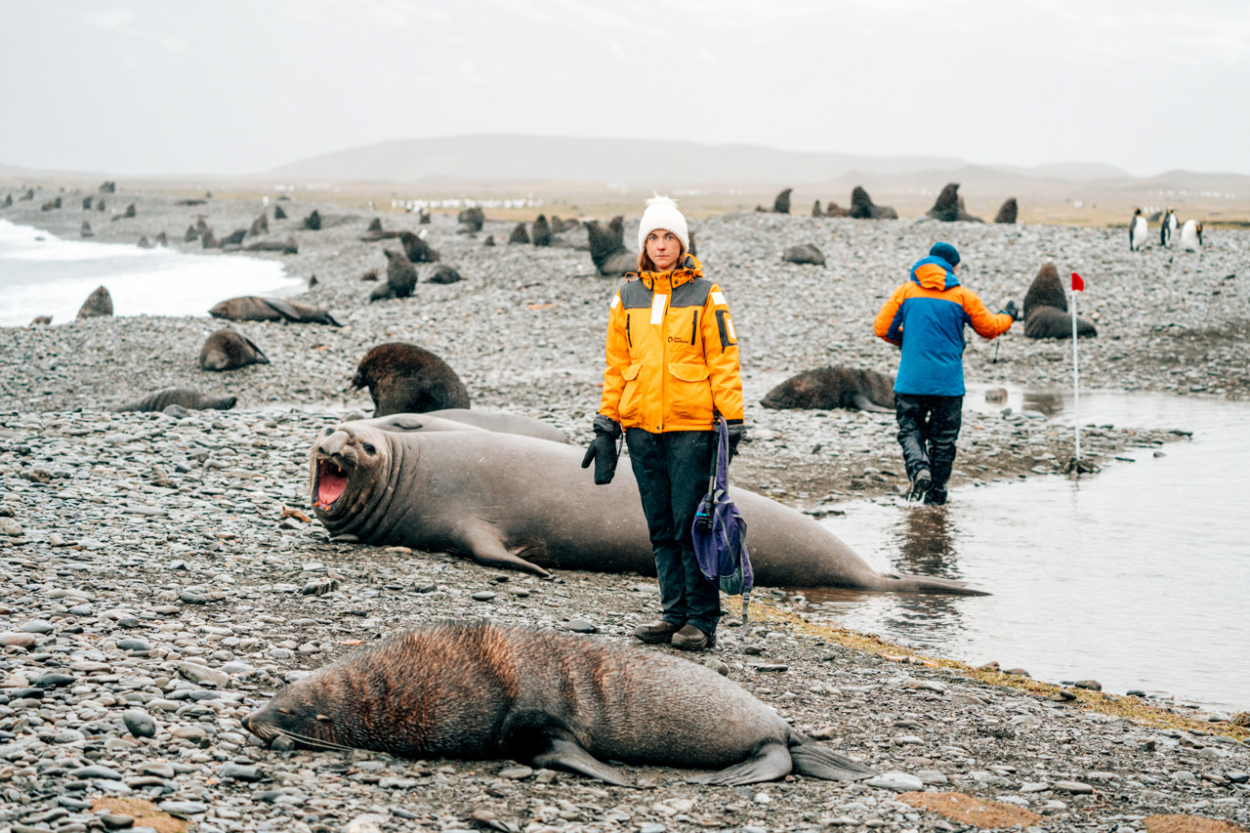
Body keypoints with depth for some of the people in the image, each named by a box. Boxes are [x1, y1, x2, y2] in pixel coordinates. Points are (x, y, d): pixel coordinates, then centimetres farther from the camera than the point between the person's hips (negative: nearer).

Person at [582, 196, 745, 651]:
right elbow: (616, 365, 15)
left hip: (691, 426, -4)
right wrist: (606, 424, 11)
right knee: (661, 526, 8)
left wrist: (732, 420, -8)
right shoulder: (627, 297, 10)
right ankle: (674, 613, 16)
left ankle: (702, 619, 0)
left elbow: (723, 361, -1)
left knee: (691, 524, -6)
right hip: (641, 426, 4)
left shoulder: (705, 294, 1)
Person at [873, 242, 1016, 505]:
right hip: (948, 383, 0)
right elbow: (989, 327, 10)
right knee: (943, 438, 12)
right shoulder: (963, 296, -1)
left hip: (911, 381, 0)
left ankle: (918, 468, -17)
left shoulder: (905, 291, 2)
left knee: (910, 430, 10)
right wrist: (1008, 316, 32)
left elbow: (882, 328, 2)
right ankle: (936, 491, 16)